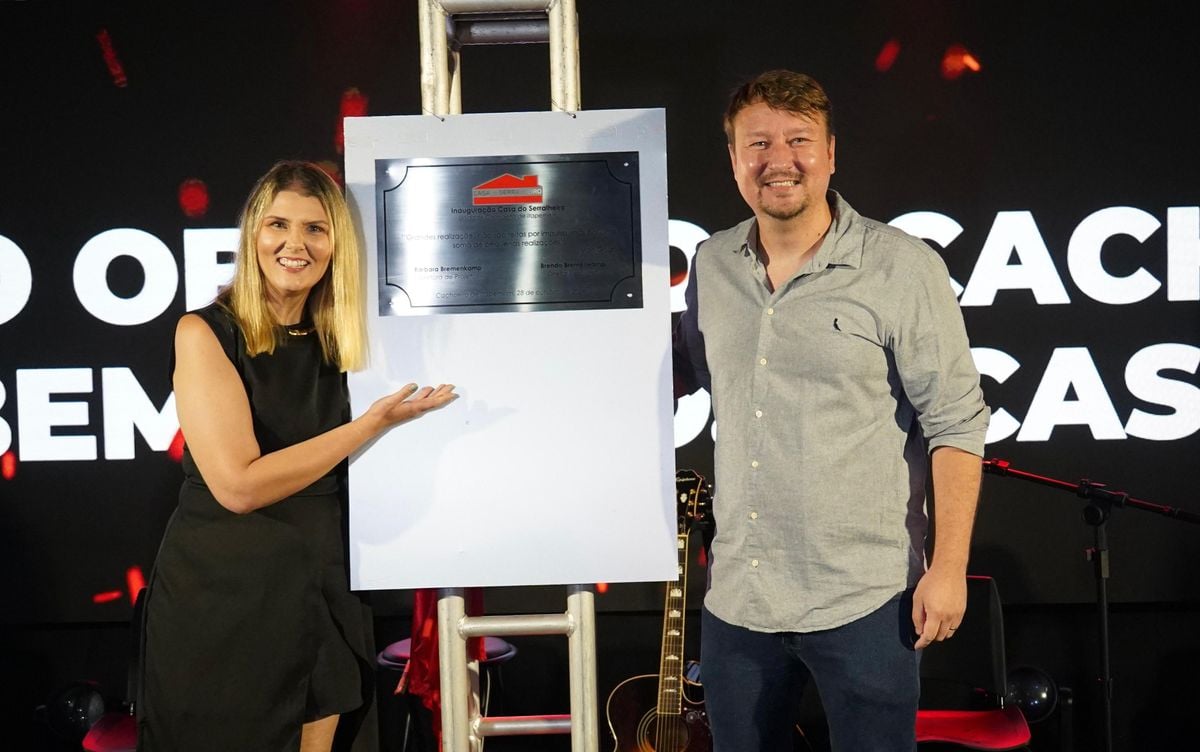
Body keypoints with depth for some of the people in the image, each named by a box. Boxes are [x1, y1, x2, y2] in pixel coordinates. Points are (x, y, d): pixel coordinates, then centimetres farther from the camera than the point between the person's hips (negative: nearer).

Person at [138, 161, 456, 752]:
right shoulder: (206, 333, -10)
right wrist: (373, 423, -16)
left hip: (318, 597, 5)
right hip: (221, 598, -4)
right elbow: (238, 485, -20)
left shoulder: (336, 344, 6)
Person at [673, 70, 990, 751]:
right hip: (735, 600, 5)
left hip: (863, 604, -5)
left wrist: (949, 567, -13)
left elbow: (956, 425, -9)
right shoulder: (711, 267, 5)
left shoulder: (901, 269, -10)